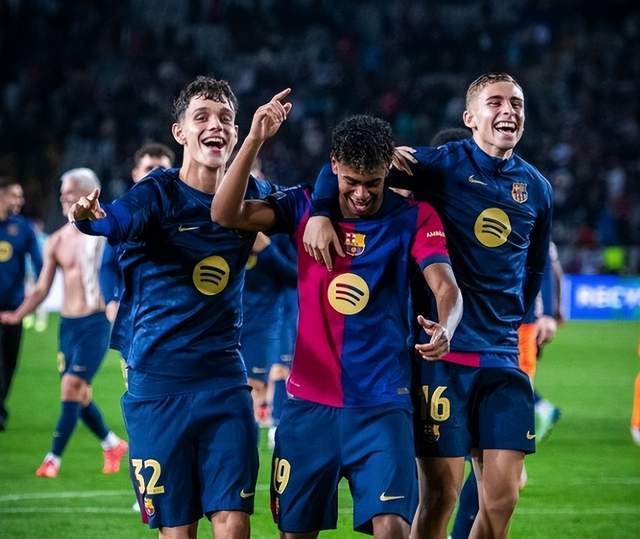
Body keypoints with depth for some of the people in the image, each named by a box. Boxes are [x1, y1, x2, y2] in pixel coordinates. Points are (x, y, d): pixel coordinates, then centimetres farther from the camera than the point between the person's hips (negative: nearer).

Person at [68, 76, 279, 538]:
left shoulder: (249, 195, 5)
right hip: (157, 383, -3)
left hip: (224, 379, 3)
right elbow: (121, 219, -29)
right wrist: (90, 216, -52)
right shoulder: (159, 192, -7)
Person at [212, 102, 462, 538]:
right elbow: (226, 215, -9)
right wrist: (255, 140, -20)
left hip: (382, 403, -2)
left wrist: (445, 327, -37)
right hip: (309, 402, 2)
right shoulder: (305, 208, 3)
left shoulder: (414, 218, -2)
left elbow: (445, 286, -14)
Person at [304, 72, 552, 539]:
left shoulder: (536, 188, 10)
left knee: (502, 496, 1)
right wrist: (321, 211, -23)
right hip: (443, 353, -4)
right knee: (441, 494, -4)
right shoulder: (443, 165, -5)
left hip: (502, 356, 5)